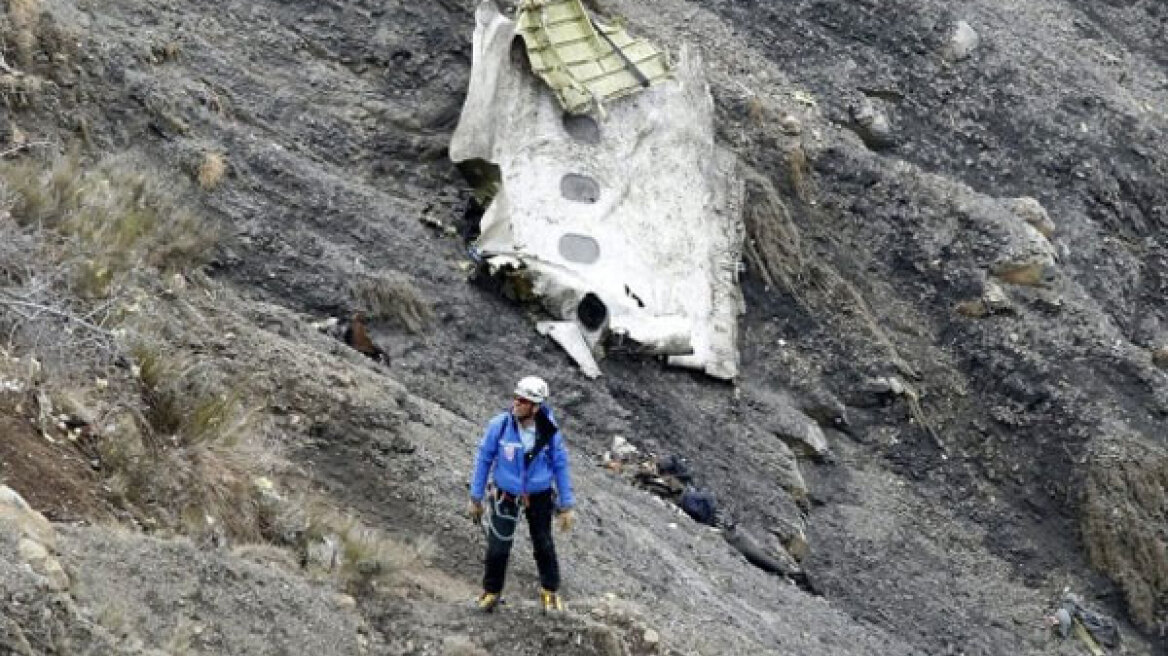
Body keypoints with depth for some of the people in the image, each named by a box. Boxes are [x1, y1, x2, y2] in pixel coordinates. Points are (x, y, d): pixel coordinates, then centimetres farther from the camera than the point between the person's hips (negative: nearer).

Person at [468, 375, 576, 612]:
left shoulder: (549, 432, -19)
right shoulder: (499, 425, -21)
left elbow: (560, 467, -6)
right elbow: (484, 459, -8)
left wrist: (566, 506, -2)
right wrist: (476, 498, -2)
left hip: (539, 497, 0)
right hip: (506, 496, 0)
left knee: (544, 546, 16)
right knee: (497, 548, 3)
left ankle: (550, 592, 39)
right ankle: (491, 591, 28)